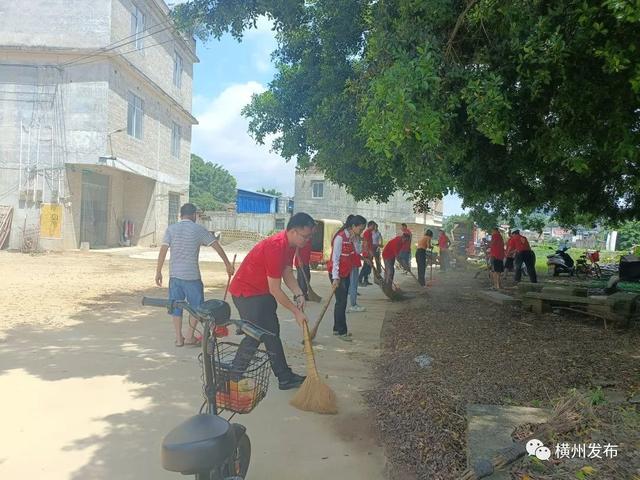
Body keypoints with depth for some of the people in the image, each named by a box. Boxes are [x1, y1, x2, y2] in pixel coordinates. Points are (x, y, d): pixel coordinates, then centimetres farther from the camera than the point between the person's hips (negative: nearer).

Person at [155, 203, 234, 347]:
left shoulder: (171, 229, 3)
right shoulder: (199, 229, -2)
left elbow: (163, 250, -3)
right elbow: (217, 246, -2)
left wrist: (158, 271, 2)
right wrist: (227, 264, 4)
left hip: (174, 274, 3)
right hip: (192, 275, -3)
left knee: (176, 306, 13)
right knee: (196, 306, 12)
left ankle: (178, 338, 17)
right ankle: (190, 336, 13)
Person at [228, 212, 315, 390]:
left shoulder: (290, 244, -1)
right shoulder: (276, 247, -31)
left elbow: (287, 273, 5)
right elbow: (275, 290, -26)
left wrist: (299, 295, -12)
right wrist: (296, 311, -17)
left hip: (263, 293, 10)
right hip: (246, 293, -10)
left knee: (272, 334, 13)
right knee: (255, 336, -8)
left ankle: (285, 378, 22)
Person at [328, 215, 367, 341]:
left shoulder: (352, 237, 6)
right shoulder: (340, 237, -20)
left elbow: (357, 251, 9)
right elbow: (335, 258, -22)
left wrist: (356, 238, 2)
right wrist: (335, 277, -24)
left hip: (346, 273, 9)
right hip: (337, 273, -9)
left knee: (342, 301, 12)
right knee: (341, 301, -5)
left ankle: (337, 328, 22)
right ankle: (341, 331, 2)